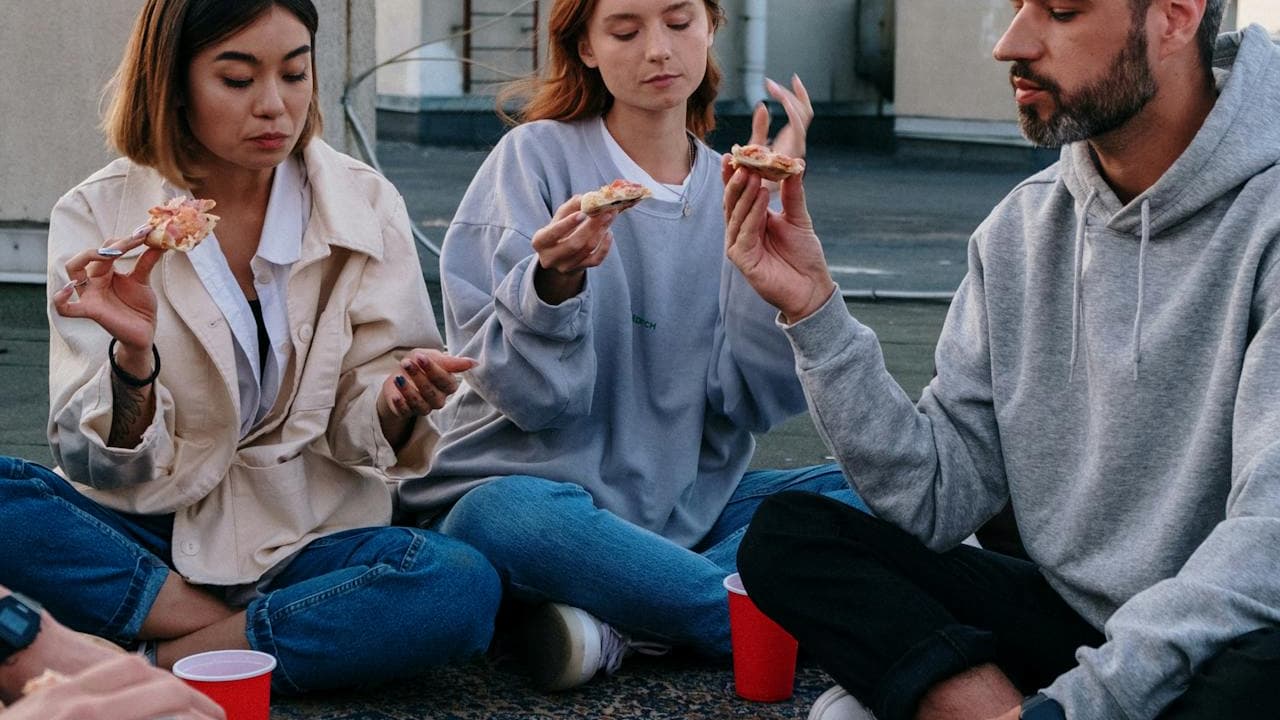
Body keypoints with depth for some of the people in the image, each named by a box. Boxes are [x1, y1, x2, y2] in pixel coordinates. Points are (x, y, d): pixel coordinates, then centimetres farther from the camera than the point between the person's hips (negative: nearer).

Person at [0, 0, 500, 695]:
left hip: (305, 532, 0)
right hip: (141, 537, 0)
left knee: (462, 587, -29)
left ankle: (154, 663, -19)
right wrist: (132, 355, -29)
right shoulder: (97, 217, -5)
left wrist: (398, 404, -23)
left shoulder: (366, 207, -2)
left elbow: (358, 431, 0)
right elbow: (104, 464, -8)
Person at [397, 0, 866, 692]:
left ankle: (619, 623, -23)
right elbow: (531, 395, -10)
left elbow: (754, 398, -5)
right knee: (511, 518, -37)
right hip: (529, 482, -4)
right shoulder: (537, 155, -4)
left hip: (684, 503, 5)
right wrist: (555, 282, -30)